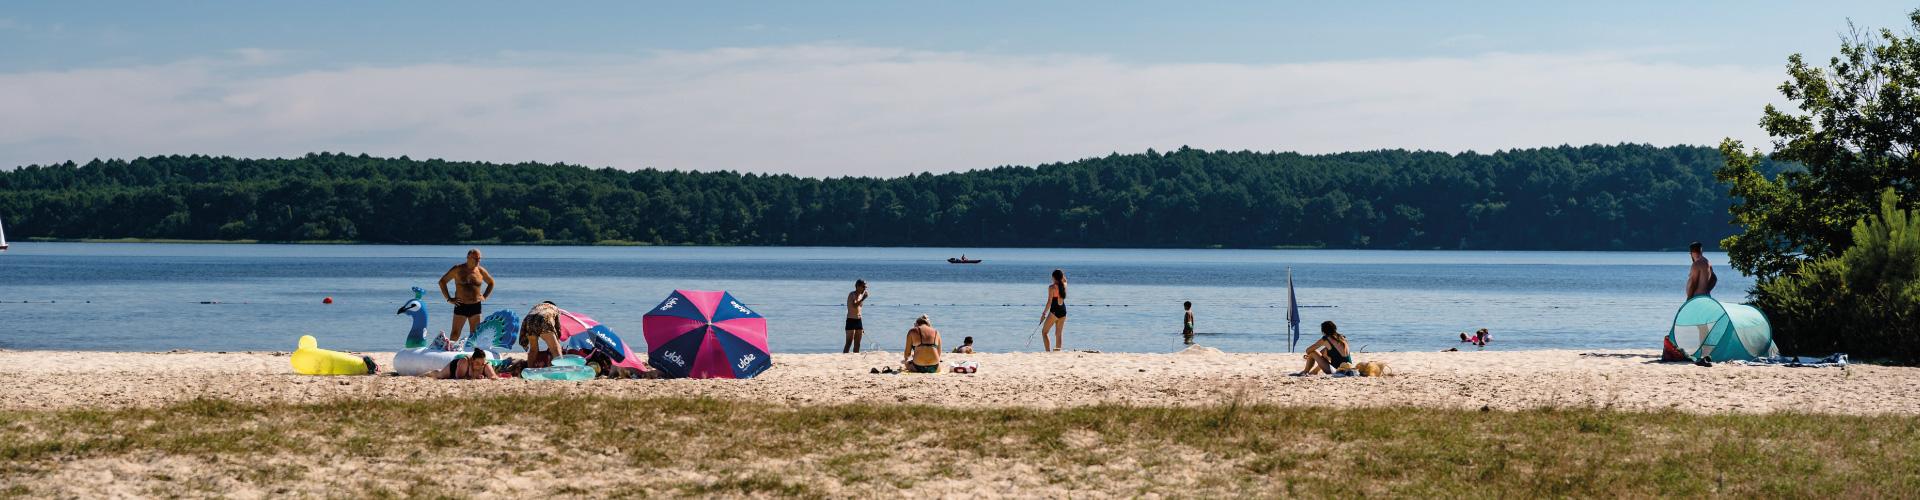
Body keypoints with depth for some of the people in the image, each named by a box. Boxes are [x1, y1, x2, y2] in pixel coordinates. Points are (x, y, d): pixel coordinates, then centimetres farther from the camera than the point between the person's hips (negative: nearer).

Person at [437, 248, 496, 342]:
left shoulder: (481, 271, 4)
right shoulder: (458, 270, -4)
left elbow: (491, 283, 22)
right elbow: (442, 281, 2)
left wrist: (484, 297, 9)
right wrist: (449, 298, -3)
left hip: (476, 306, 3)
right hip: (461, 306, -3)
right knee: (455, 334, -4)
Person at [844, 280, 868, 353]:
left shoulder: (861, 295, 16)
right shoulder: (852, 294, -9)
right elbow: (854, 306, -28)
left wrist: (862, 327, 21)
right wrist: (863, 299, -28)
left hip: (859, 321, 8)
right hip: (851, 320, -8)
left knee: (857, 344, 7)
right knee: (849, 343, -11)